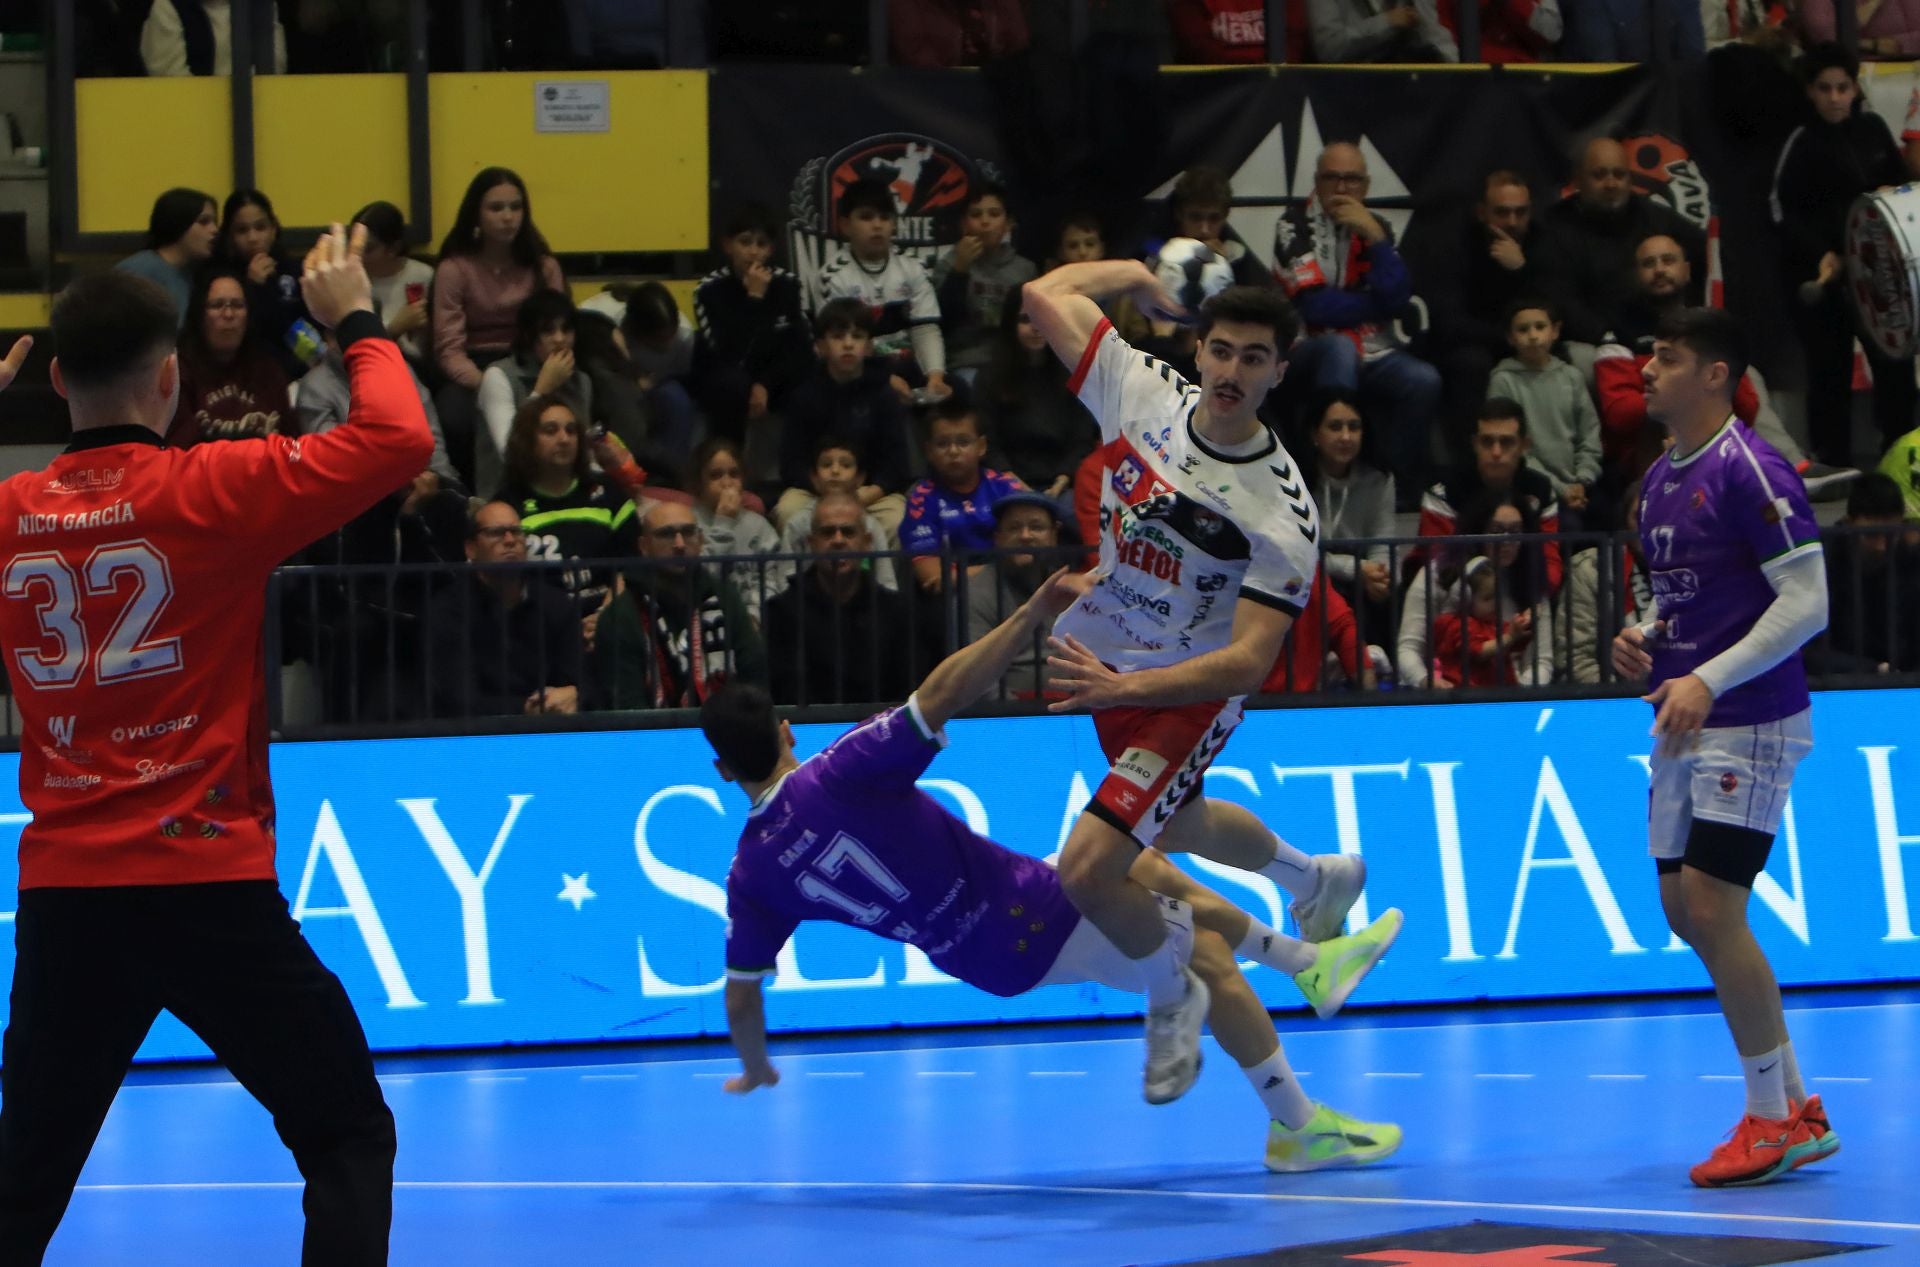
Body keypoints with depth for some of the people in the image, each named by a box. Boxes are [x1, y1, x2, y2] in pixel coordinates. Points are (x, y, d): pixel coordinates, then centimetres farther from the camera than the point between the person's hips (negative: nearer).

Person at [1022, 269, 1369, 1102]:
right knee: (1174, 824, 31)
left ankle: (1173, 994, 11)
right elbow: (1045, 292, -7)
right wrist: (1136, 273, 1)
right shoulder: (1144, 394, -15)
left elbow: (1248, 661, -28)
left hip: (1190, 691, -6)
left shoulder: (1283, 515, -26)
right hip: (1108, 661, 6)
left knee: (1088, 869, -19)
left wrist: (1125, 688, -37)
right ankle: (1316, 879, 60)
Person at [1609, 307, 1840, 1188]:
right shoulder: (1659, 481, 13)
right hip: (1682, 725, 10)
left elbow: (1807, 602, -18)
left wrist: (1707, 681, -25)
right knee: (1684, 912, 8)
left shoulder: (1749, 471, -14)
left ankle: (1772, 1121, -3)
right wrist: (1643, 641, 4)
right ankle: (1796, 1110, 17)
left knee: (1711, 909, -13)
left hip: (1748, 724, -9)